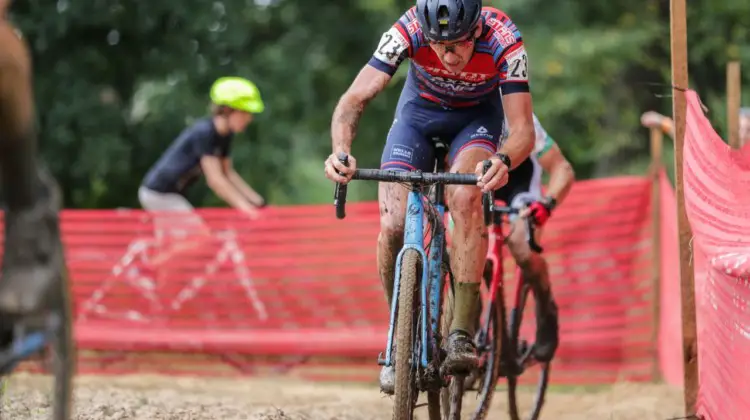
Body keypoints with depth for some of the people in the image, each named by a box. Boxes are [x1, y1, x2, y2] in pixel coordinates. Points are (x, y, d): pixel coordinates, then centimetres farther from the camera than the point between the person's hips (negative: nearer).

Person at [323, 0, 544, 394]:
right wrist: (341, 150, -54)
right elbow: (354, 99, -34)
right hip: (420, 111, 1)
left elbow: (523, 131, -35)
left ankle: (462, 335, -27)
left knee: (465, 197, -32)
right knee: (393, 226, -17)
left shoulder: (504, 41, -35)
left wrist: (503, 161, -58)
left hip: (477, 115, -1)